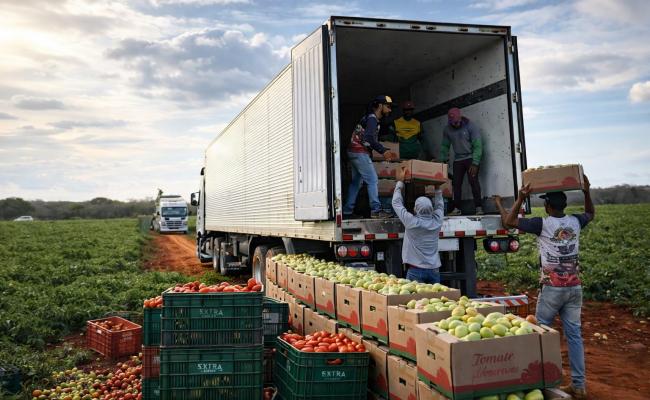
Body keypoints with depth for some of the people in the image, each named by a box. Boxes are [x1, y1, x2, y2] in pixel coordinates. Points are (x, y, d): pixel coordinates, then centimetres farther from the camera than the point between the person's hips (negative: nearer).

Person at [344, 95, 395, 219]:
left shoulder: (370, 118, 20)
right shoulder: (372, 118, -11)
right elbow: (369, 138, -23)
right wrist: (383, 151, -19)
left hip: (354, 152, 10)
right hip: (360, 153, -10)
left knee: (356, 182, 11)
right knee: (372, 180, -9)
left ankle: (347, 211, 13)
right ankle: (376, 211, -9)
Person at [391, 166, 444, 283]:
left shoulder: (411, 222, -10)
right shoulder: (437, 222, 2)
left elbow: (396, 203, 3)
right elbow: (439, 206, 24)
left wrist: (400, 182, 12)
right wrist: (437, 188, 34)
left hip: (416, 271, -4)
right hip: (434, 270, 4)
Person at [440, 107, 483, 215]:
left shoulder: (470, 126, -12)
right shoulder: (447, 129, 1)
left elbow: (477, 145, -14)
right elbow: (444, 146, 10)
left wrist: (475, 163, -20)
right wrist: (443, 161, 0)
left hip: (471, 158, -4)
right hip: (458, 160, 4)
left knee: (473, 180, -15)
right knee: (456, 183, -2)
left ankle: (479, 207, -13)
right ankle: (456, 209, 2)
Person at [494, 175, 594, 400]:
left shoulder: (543, 224, -10)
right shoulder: (575, 222, 5)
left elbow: (508, 222, -6)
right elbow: (591, 214, 29)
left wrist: (520, 199, -5)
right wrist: (587, 192, 21)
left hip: (552, 289, -5)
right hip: (574, 288, 5)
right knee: (574, 335, 8)